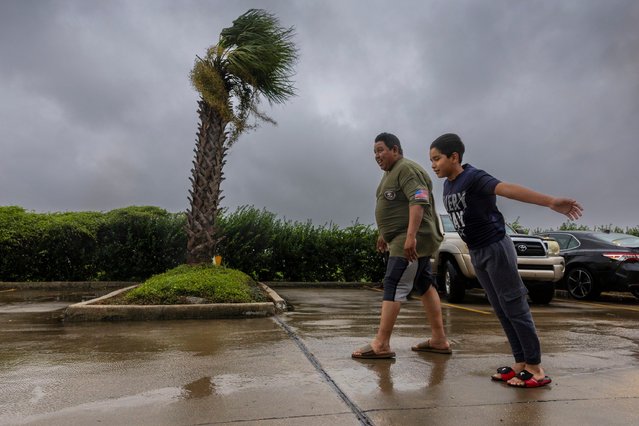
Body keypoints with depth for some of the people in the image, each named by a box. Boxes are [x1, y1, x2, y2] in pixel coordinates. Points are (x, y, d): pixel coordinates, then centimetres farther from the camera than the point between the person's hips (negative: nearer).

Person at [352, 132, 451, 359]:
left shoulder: (407, 169, -12)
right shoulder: (391, 172, 20)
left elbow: (419, 201, -25)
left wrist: (411, 236, -32)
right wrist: (385, 234, 28)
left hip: (412, 240, -11)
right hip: (404, 239, 11)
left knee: (394, 286, -12)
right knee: (425, 286, 11)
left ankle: (381, 345, -9)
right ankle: (439, 340, 19)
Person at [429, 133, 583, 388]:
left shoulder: (474, 178, -18)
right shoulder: (447, 186, 6)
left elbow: (507, 189, -34)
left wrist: (551, 202, -46)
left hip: (496, 248, -8)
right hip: (476, 253, 8)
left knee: (515, 307, -1)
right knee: (501, 310, 12)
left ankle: (535, 368, 11)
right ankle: (521, 363, 22)